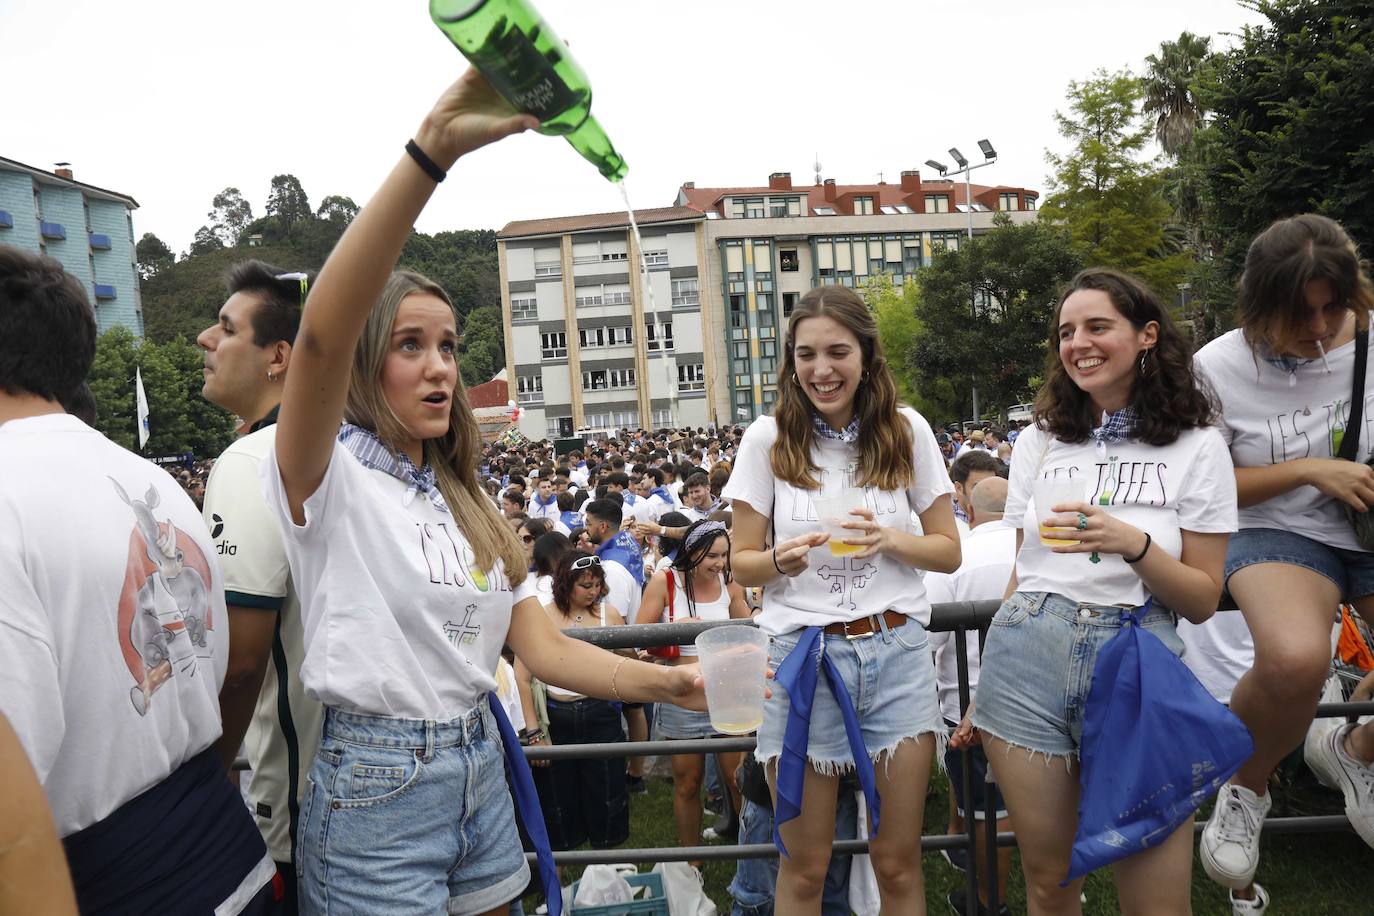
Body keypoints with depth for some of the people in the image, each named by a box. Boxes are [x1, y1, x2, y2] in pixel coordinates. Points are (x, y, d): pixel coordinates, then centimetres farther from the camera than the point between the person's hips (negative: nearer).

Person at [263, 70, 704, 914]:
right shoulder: (330, 483, -10)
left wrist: (670, 683, -12)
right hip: (375, 786, -6)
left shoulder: (469, 504, 10)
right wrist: (433, 150, -39)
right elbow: (323, 332, -31)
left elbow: (545, 647, 3)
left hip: (480, 771, 6)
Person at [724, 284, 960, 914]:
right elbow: (741, 563, 2)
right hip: (801, 652, -1)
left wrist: (890, 539, -14)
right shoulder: (768, 438, -3)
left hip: (896, 652, 1)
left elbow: (949, 551, 5)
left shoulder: (907, 432, 1)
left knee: (898, 861, 11)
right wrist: (781, 560, -20)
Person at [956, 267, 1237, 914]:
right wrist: (988, 691, 13)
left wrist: (1133, 544, -18)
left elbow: (1203, 601, 1)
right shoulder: (1039, 441, 9)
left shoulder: (1197, 448, 1)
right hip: (1027, 659, 2)